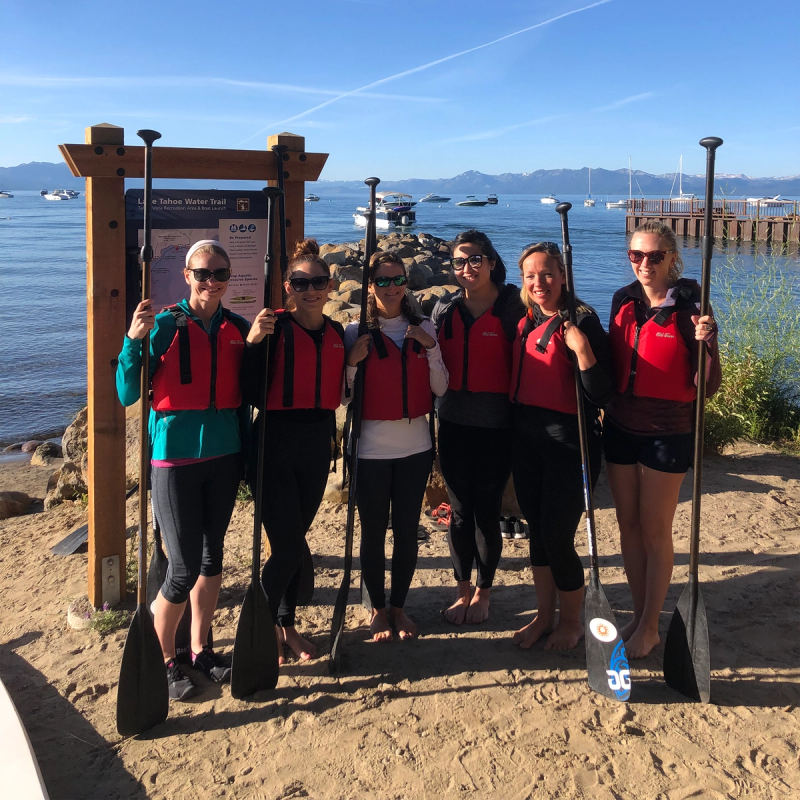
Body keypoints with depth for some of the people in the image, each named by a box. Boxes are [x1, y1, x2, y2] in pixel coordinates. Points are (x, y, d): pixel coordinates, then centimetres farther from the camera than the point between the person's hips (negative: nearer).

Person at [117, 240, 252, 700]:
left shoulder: (238, 328, 4)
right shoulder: (166, 325, -8)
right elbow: (128, 395, -13)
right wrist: (133, 341, -23)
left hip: (224, 455, 5)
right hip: (176, 458, -5)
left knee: (212, 555, 14)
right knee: (184, 567, -3)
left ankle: (200, 649, 31)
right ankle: (163, 660, 18)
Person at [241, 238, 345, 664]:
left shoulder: (336, 333, 8)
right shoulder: (275, 328, -9)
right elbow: (252, 394, -17)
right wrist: (254, 343, -27)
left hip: (317, 446, 5)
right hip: (275, 446, -5)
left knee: (295, 542, 16)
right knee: (287, 546, -7)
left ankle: (288, 625, 32)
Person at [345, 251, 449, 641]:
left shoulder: (423, 328, 5)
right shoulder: (357, 332, -2)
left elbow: (440, 388, 0)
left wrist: (430, 346, -12)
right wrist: (353, 361, -18)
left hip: (415, 445, 2)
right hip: (371, 447, -2)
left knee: (407, 530, 8)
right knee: (373, 532, 5)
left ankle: (399, 606, 26)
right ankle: (377, 609, 23)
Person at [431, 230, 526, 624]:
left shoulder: (512, 307, -4)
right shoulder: (445, 309, 7)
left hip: (496, 425, -3)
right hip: (454, 422, 3)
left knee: (487, 511, 4)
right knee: (459, 511, 9)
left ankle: (483, 593, 24)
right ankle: (463, 590, 27)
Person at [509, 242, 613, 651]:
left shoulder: (581, 320, -11)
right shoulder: (525, 320, 8)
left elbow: (600, 393, -17)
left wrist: (581, 348, -26)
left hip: (568, 442, -6)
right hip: (527, 439, 6)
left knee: (557, 535, -2)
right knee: (536, 530, 14)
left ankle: (571, 621, 20)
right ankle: (545, 615, 30)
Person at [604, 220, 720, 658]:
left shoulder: (688, 309, -12)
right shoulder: (624, 301, 4)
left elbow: (707, 386, -14)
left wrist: (707, 342, -30)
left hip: (667, 434, -5)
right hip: (620, 428, 5)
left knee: (655, 532, 5)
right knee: (628, 526, 13)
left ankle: (650, 626, 19)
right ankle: (639, 613, 29)